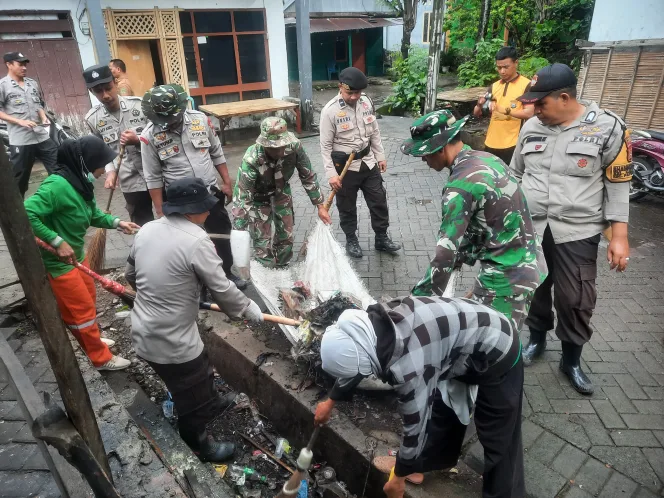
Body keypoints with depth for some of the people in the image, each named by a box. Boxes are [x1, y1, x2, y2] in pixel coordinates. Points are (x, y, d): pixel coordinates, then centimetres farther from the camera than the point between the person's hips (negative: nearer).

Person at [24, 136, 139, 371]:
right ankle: (102, 358, 19)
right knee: (83, 308, 3)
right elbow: (26, 214, -31)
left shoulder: (81, 183, 0)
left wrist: (117, 222, -4)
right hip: (58, 261, -9)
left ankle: (91, 339, 46)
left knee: (87, 300, 24)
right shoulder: (58, 185, -28)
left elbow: (93, 215, 11)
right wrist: (57, 241, -28)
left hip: (77, 255, 9)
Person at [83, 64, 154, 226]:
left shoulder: (140, 105, -10)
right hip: (130, 182, 2)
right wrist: (110, 171, -5)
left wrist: (138, 141, -21)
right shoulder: (92, 119, 0)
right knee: (143, 226, 13)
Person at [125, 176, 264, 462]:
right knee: (191, 399, 16)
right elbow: (223, 291, -17)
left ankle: (212, 403, 56)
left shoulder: (147, 230, 2)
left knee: (199, 373, 32)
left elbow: (131, 275, 15)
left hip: (144, 333, 8)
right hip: (172, 342, -8)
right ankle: (199, 448, 39)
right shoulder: (195, 241, -23)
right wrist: (250, 310, -1)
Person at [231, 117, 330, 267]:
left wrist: (320, 206, -10)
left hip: (281, 190, 3)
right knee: (262, 240, -3)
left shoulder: (295, 147, -31)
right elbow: (241, 199, -34)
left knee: (286, 236, 10)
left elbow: (308, 176, -13)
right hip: (258, 196, -3)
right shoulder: (251, 160, -40)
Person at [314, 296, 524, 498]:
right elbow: (354, 365, 7)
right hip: (464, 344, 8)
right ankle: (429, 463, 42)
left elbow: (416, 427, -22)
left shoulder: (407, 366, -38)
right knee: (441, 409, 22)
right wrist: (330, 403, 23)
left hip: (497, 354, -8)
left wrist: (399, 478, -4)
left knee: (498, 440, 1)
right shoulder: (374, 325, -14)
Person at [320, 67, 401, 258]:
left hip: (368, 162, 5)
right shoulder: (330, 110, -17)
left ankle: (382, 238, 29)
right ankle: (351, 240, 32)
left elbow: (374, 132, 11)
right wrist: (331, 173, -17)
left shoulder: (366, 102, -1)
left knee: (379, 201, 11)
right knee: (347, 207, 11)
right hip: (345, 166, -4)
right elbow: (326, 146, -14)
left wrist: (380, 156, 12)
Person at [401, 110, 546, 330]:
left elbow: (446, 252, -26)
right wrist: (459, 259, 18)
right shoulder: (487, 159, 4)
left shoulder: (460, 186, -25)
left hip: (506, 278, -9)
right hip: (529, 266, 9)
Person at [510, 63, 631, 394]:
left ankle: (571, 360, 25)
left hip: (577, 232, -3)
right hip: (529, 227, 3)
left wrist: (619, 236, -8)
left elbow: (618, 184, -4)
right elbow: (515, 175, 13)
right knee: (533, 290, 15)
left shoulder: (607, 127, -7)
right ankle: (537, 339, 39)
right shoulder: (532, 127, 3)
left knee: (575, 300, 3)